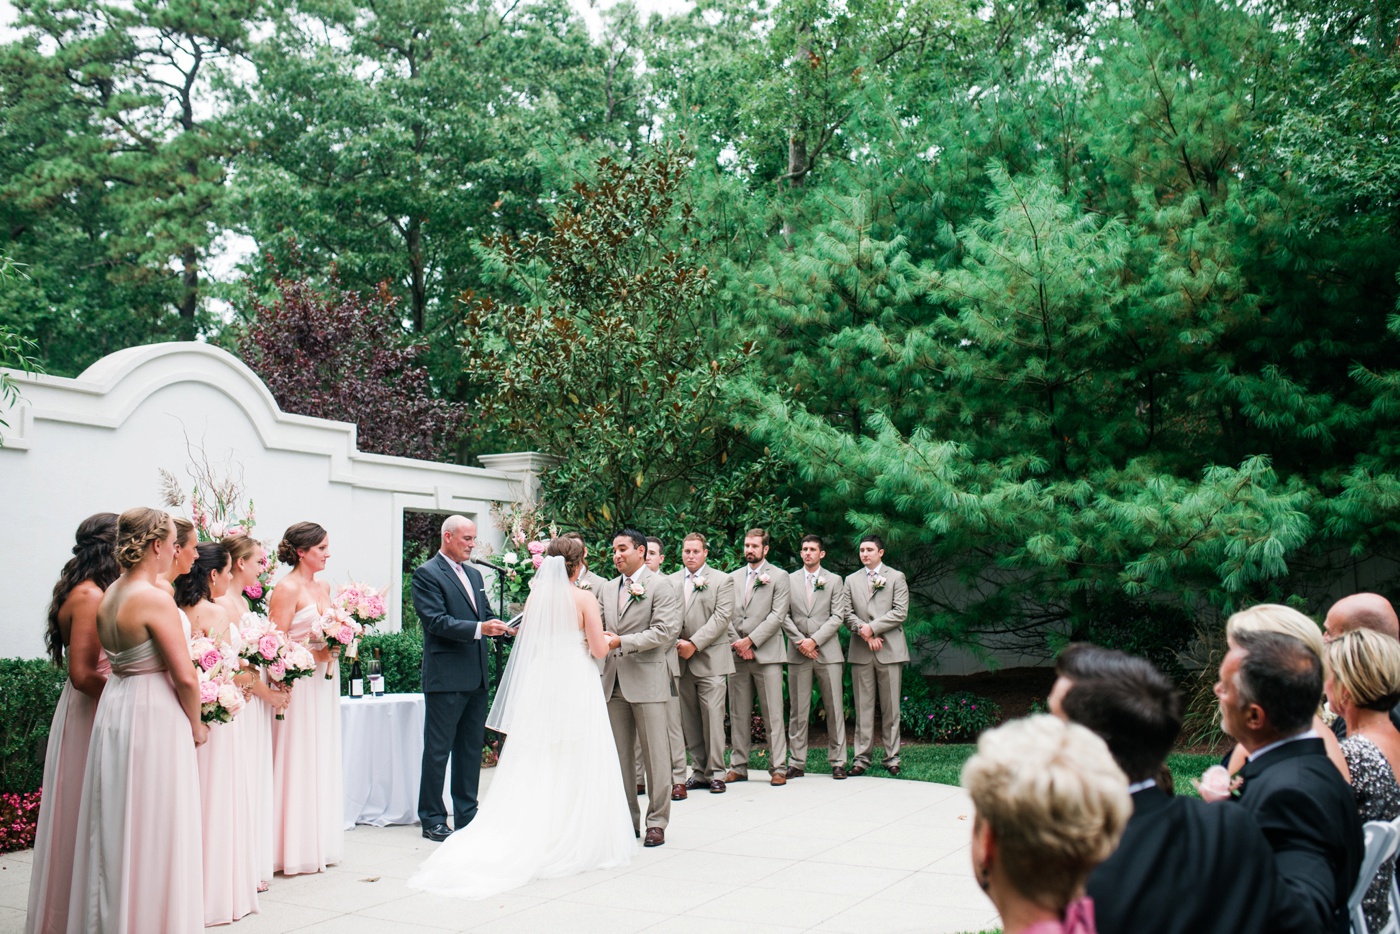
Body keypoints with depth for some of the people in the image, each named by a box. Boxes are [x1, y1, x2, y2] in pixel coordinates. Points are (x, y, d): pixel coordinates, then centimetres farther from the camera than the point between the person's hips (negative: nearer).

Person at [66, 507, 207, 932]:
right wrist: (196, 725, -4)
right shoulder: (155, 598, -18)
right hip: (154, 714, -8)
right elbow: (185, 677, -19)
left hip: (114, 707, 8)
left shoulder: (108, 596, 7)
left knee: (116, 827, 16)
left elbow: (111, 662, 12)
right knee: (155, 830, 2)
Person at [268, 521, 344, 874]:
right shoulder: (287, 589, -11)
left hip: (324, 680, 8)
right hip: (298, 683, -8)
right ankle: (295, 848, 5)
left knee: (323, 760, 11)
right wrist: (314, 650, -19)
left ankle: (319, 842, 19)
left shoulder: (323, 586, 13)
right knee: (298, 761, -3)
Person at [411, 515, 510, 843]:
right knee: (438, 750, 0)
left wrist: (505, 626, -2)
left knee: (471, 748, 14)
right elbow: (436, 620, -18)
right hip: (445, 677, -8)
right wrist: (478, 628, -27)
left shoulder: (474, 574, 16)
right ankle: (432, 819, 9)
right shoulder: (427, 574, -8)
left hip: (476, 677, 8)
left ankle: (467, 815, 23)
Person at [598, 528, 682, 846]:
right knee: (620, 756, 10)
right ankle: (627, 819, 19)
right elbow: (600, 627, 18)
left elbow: (665, 630, -14)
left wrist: (622, 642, -18)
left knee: (655, 755, 0)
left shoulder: (660, 586, -4)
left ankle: (656, 822, 9)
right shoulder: (607, 590, 16)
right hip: (614, 682, 6)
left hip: (647, 680, -6)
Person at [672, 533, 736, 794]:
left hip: (710, 661, -4)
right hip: (681, 662, 4)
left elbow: (721, 617, -7)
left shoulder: (722, 581, 3)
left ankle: (716, 773, 2)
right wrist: (676, 643, -10)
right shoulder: (670, 582, 12)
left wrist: (694, 644, -13)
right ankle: (699, 771, 15)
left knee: (713, 717, -6)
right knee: (689, 721, 6)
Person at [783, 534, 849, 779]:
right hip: (798, 654, 1)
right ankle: (796, 762, 7)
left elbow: (838, 617, -1)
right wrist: (800, 641, -8)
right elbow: (784, 615, 5)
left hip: (827, 652, 0)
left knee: (834, 708, 0)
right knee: (798, 711, 2)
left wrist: (814, 640, -11)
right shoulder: (789, 580, 10)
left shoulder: (834, 581, 8)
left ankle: (837, 761, 7)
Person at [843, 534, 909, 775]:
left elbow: (900, 612, -3)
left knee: (890, 706, 0)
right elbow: (847, 613, 8)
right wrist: (865, 633, -8)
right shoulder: (851, 580, 15)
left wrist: (872, 627, -10)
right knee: (863, 706, 1)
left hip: (890, 649, -2)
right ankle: (862, 756, 5)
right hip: (861, 651, 2)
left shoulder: (896, 577, 8)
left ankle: (891, 757, 8)